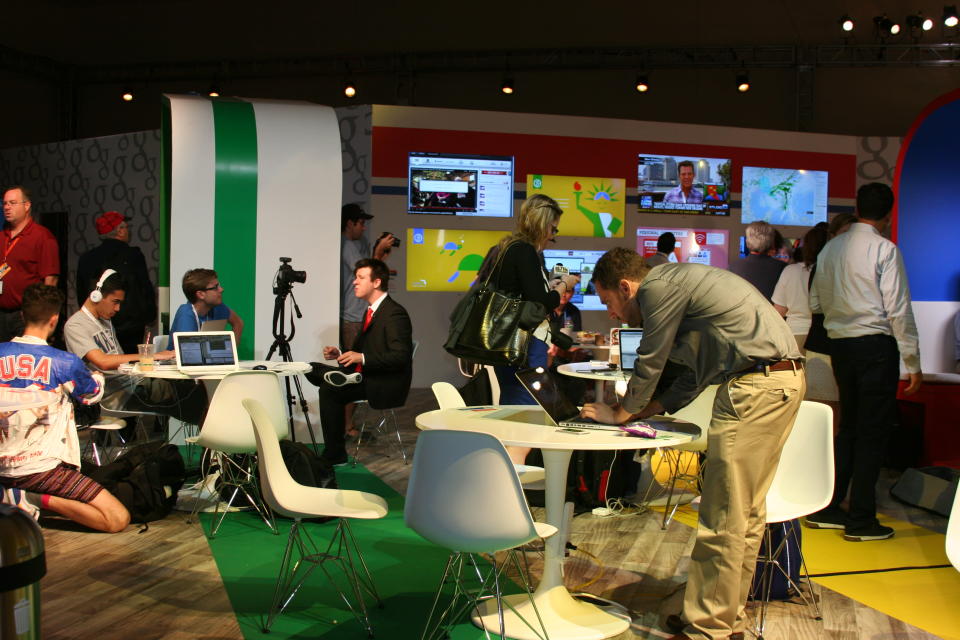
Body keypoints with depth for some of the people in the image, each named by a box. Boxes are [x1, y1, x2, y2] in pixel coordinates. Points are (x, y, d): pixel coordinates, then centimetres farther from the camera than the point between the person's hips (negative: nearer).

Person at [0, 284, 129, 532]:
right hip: (40, 469, -6)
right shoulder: (64, 363, -8)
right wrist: (97, 377, 35)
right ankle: (40, 500, -15)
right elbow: (93, 395, 12)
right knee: (119, 519, -8)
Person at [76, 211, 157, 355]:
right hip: (130, 326, -4)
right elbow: (147, 289, -3)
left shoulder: (86, 258, 6)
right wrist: (149, 318, 10)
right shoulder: (133, 255, -5)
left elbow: (81, 295, 12)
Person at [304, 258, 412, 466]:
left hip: (387, 385, -9)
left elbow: (400, 356, -22)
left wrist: (362, 358, -25)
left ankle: (335, 455, -15)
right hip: (365, 376, 9)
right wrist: (339, 354, 1)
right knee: (312, 369, -3)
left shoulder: (395, 313, -14)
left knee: (330, 391, -24)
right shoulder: (371, 311, 16)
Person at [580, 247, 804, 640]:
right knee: (746, 512, 14)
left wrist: (621, 413, 12)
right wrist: (645, 411, 19)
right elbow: (693, 372, 24)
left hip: (756, 385, -10)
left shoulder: (658, 287, -9)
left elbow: (650, 364, -2)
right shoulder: (676, 284, 22)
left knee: (723, 517, -6)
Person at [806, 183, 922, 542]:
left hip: (839, 344, 6)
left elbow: (815, 303, 13)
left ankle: (826, 509, 20)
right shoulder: (884, 249, -9)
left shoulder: (831, 248, 9)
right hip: (876, 344, -6)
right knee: (873, 432, 2)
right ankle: (861, 520, 7)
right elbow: (898, 310, -12)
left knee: (849, 427, 16)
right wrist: (913, 363, -7)